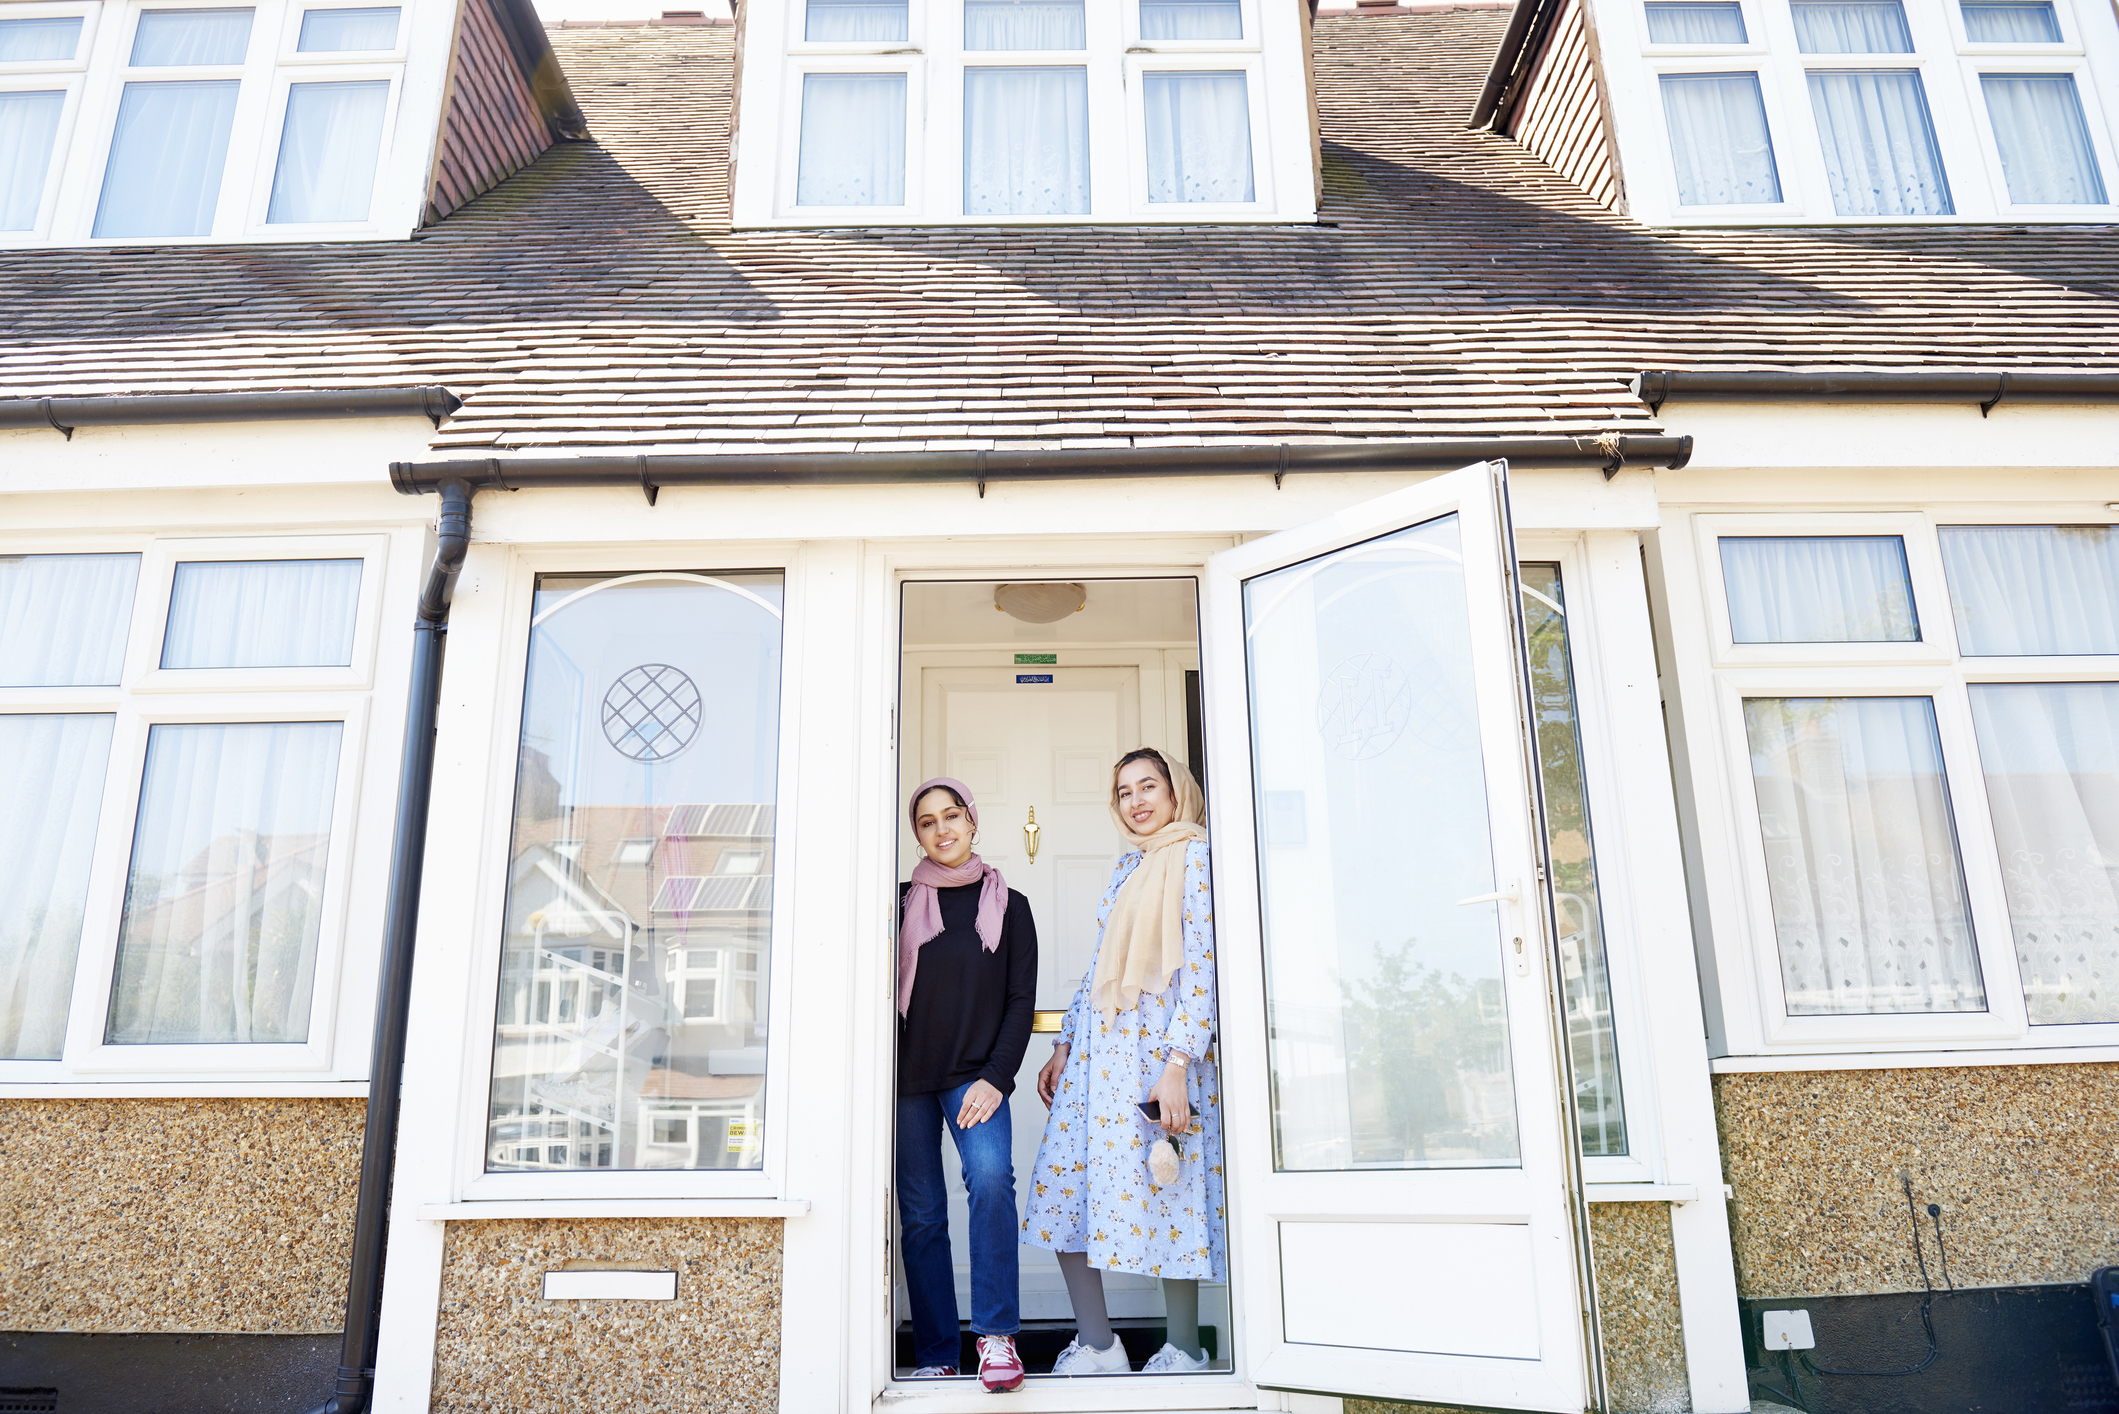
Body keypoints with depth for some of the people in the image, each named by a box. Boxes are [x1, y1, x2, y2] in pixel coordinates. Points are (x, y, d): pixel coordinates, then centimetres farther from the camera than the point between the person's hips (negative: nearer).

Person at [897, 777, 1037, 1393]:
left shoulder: (1008, 905, 7)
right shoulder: (901, 903, 9)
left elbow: (1021, 1000, 3)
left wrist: (996, 1077, -8)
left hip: (976, 1073, -1)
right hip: (910, 1073, 2)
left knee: (991, 1176, -24)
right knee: (920, 1214, 2)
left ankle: (996, 1334, -15)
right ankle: (934, 1355, 13)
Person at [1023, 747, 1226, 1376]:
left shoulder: (1195, 857, -5)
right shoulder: (1127, 867, 19)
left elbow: (1204, 966, -13)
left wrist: (1179, 1064, -20)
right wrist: (1063, 1046, 16)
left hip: (1161, 1046, -8)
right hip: (1101, 1049, 8)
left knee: (1160, 1188, -2)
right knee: (1065, 1185, 3)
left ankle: (1182, 1352, 14)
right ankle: (1096, 1347, 12)